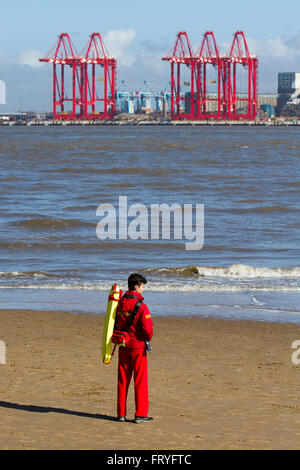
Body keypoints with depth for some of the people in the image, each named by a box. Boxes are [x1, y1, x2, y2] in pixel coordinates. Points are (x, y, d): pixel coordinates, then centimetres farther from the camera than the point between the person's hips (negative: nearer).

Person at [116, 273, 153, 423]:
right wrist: (148, 338, 1)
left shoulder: (119, 304, 2)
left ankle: (121, 413, 13)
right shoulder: (141, 306, -16)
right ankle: (140, 414, 3)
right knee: (140, 381, 2)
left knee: (123, 380, 11)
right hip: (138, 346, -5)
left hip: (123, 347, 5)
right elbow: (147, 328, -19)